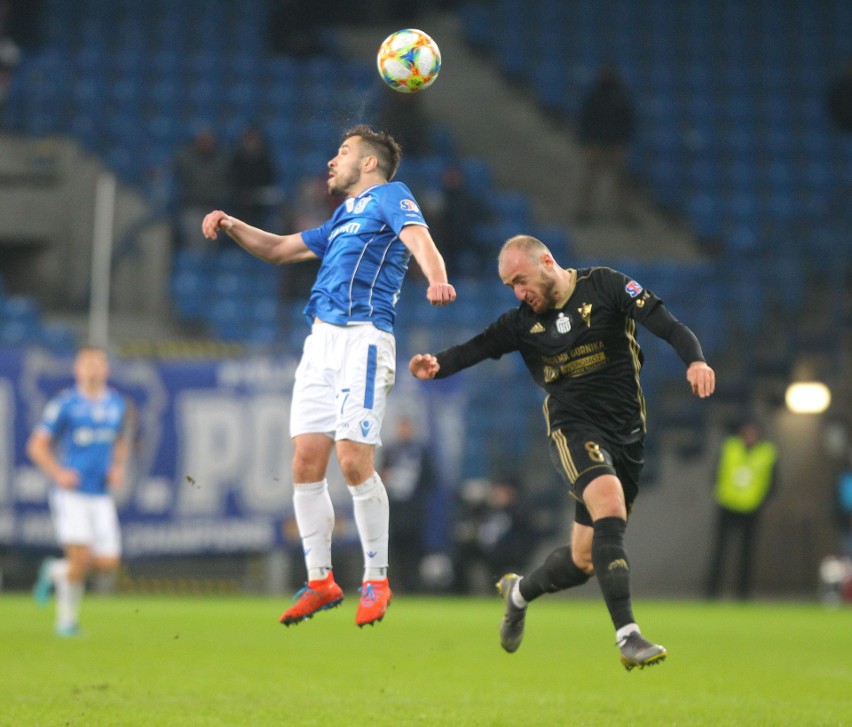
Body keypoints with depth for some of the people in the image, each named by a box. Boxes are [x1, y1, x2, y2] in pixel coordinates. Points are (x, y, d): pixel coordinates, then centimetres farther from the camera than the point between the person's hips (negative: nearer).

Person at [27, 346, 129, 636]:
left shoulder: (117, 404, 9)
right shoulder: (64, 404, -6)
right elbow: (37, 445, -3)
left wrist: (119, 467, 7)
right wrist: (58, 473, -17)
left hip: (101, 495, 5)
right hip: (71, 493, -5)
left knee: (108, 563, -3)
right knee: (81, 556, -16)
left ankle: (57, 571, 25)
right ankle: (67, 618, 5)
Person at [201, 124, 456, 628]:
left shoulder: (390, 197, 4)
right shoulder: (342, 221, 29)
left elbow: (419, 240, -16)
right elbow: (278, 249, 37)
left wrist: (437, 279, -37)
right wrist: (230, 225, 20)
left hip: (363, 337, -8)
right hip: (322, 341, 8)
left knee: (354, 461, -14)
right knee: (306, 462, 1)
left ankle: (377, 581, -4)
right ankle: (321, 581, 7)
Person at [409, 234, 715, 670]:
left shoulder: (604, 286, -1)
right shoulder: (523, 322, 6)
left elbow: (666, 324, -9)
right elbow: (478, 348, -3)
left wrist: (695, 360, -27)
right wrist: (436, 365, -23)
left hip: (626, 433, 1)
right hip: (573, 427, -1)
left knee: (585, 560, 4)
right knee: (610, 506, -31)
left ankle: (519, 592, 37)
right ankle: (627, 636, -34)